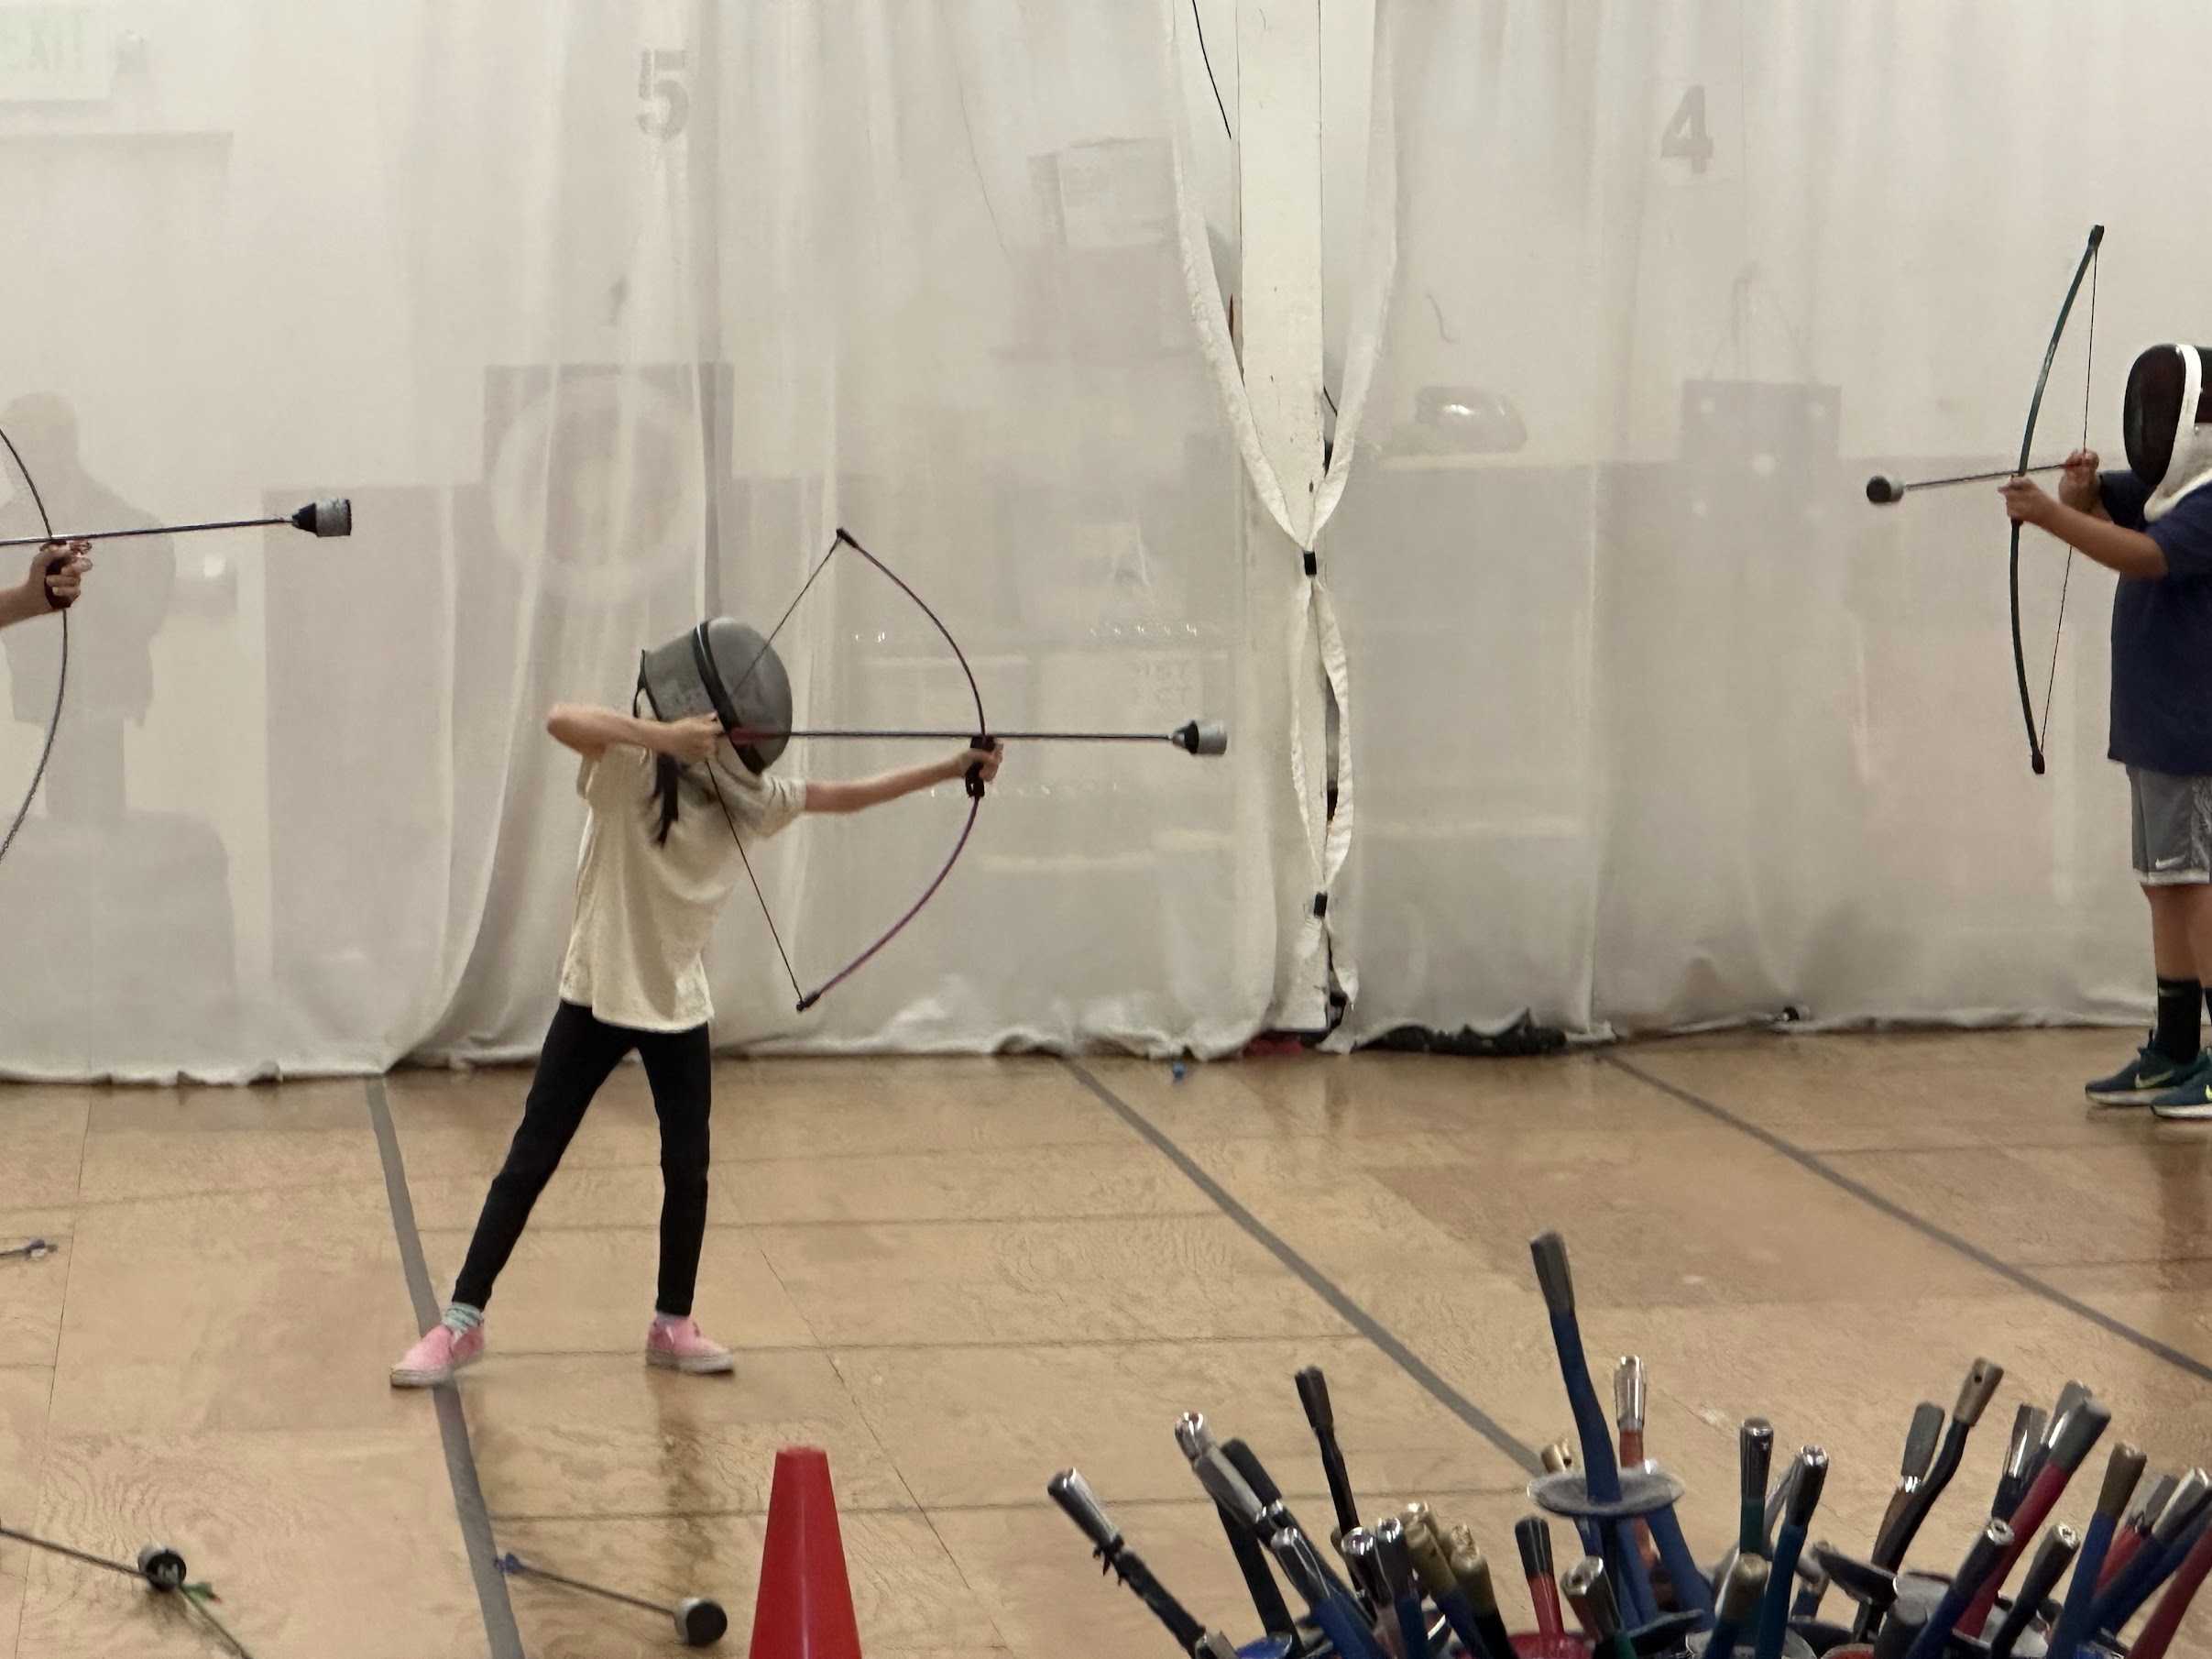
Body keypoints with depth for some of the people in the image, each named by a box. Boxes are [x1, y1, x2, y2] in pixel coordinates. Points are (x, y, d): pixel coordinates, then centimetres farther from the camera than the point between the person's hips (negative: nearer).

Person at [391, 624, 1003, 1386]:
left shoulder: (749, 797, -1)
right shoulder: (629, 771, -18)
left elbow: (848, 795, 5)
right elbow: (561, 720, -36)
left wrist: (953, 768, 1)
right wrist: (664, 734, -46)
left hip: (678, 1006, 5)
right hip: (597, 996, -5)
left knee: (688, 1169, 6)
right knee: (531, 1159, 1)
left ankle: (673, 1325, 22)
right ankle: (461, 1322, 8)